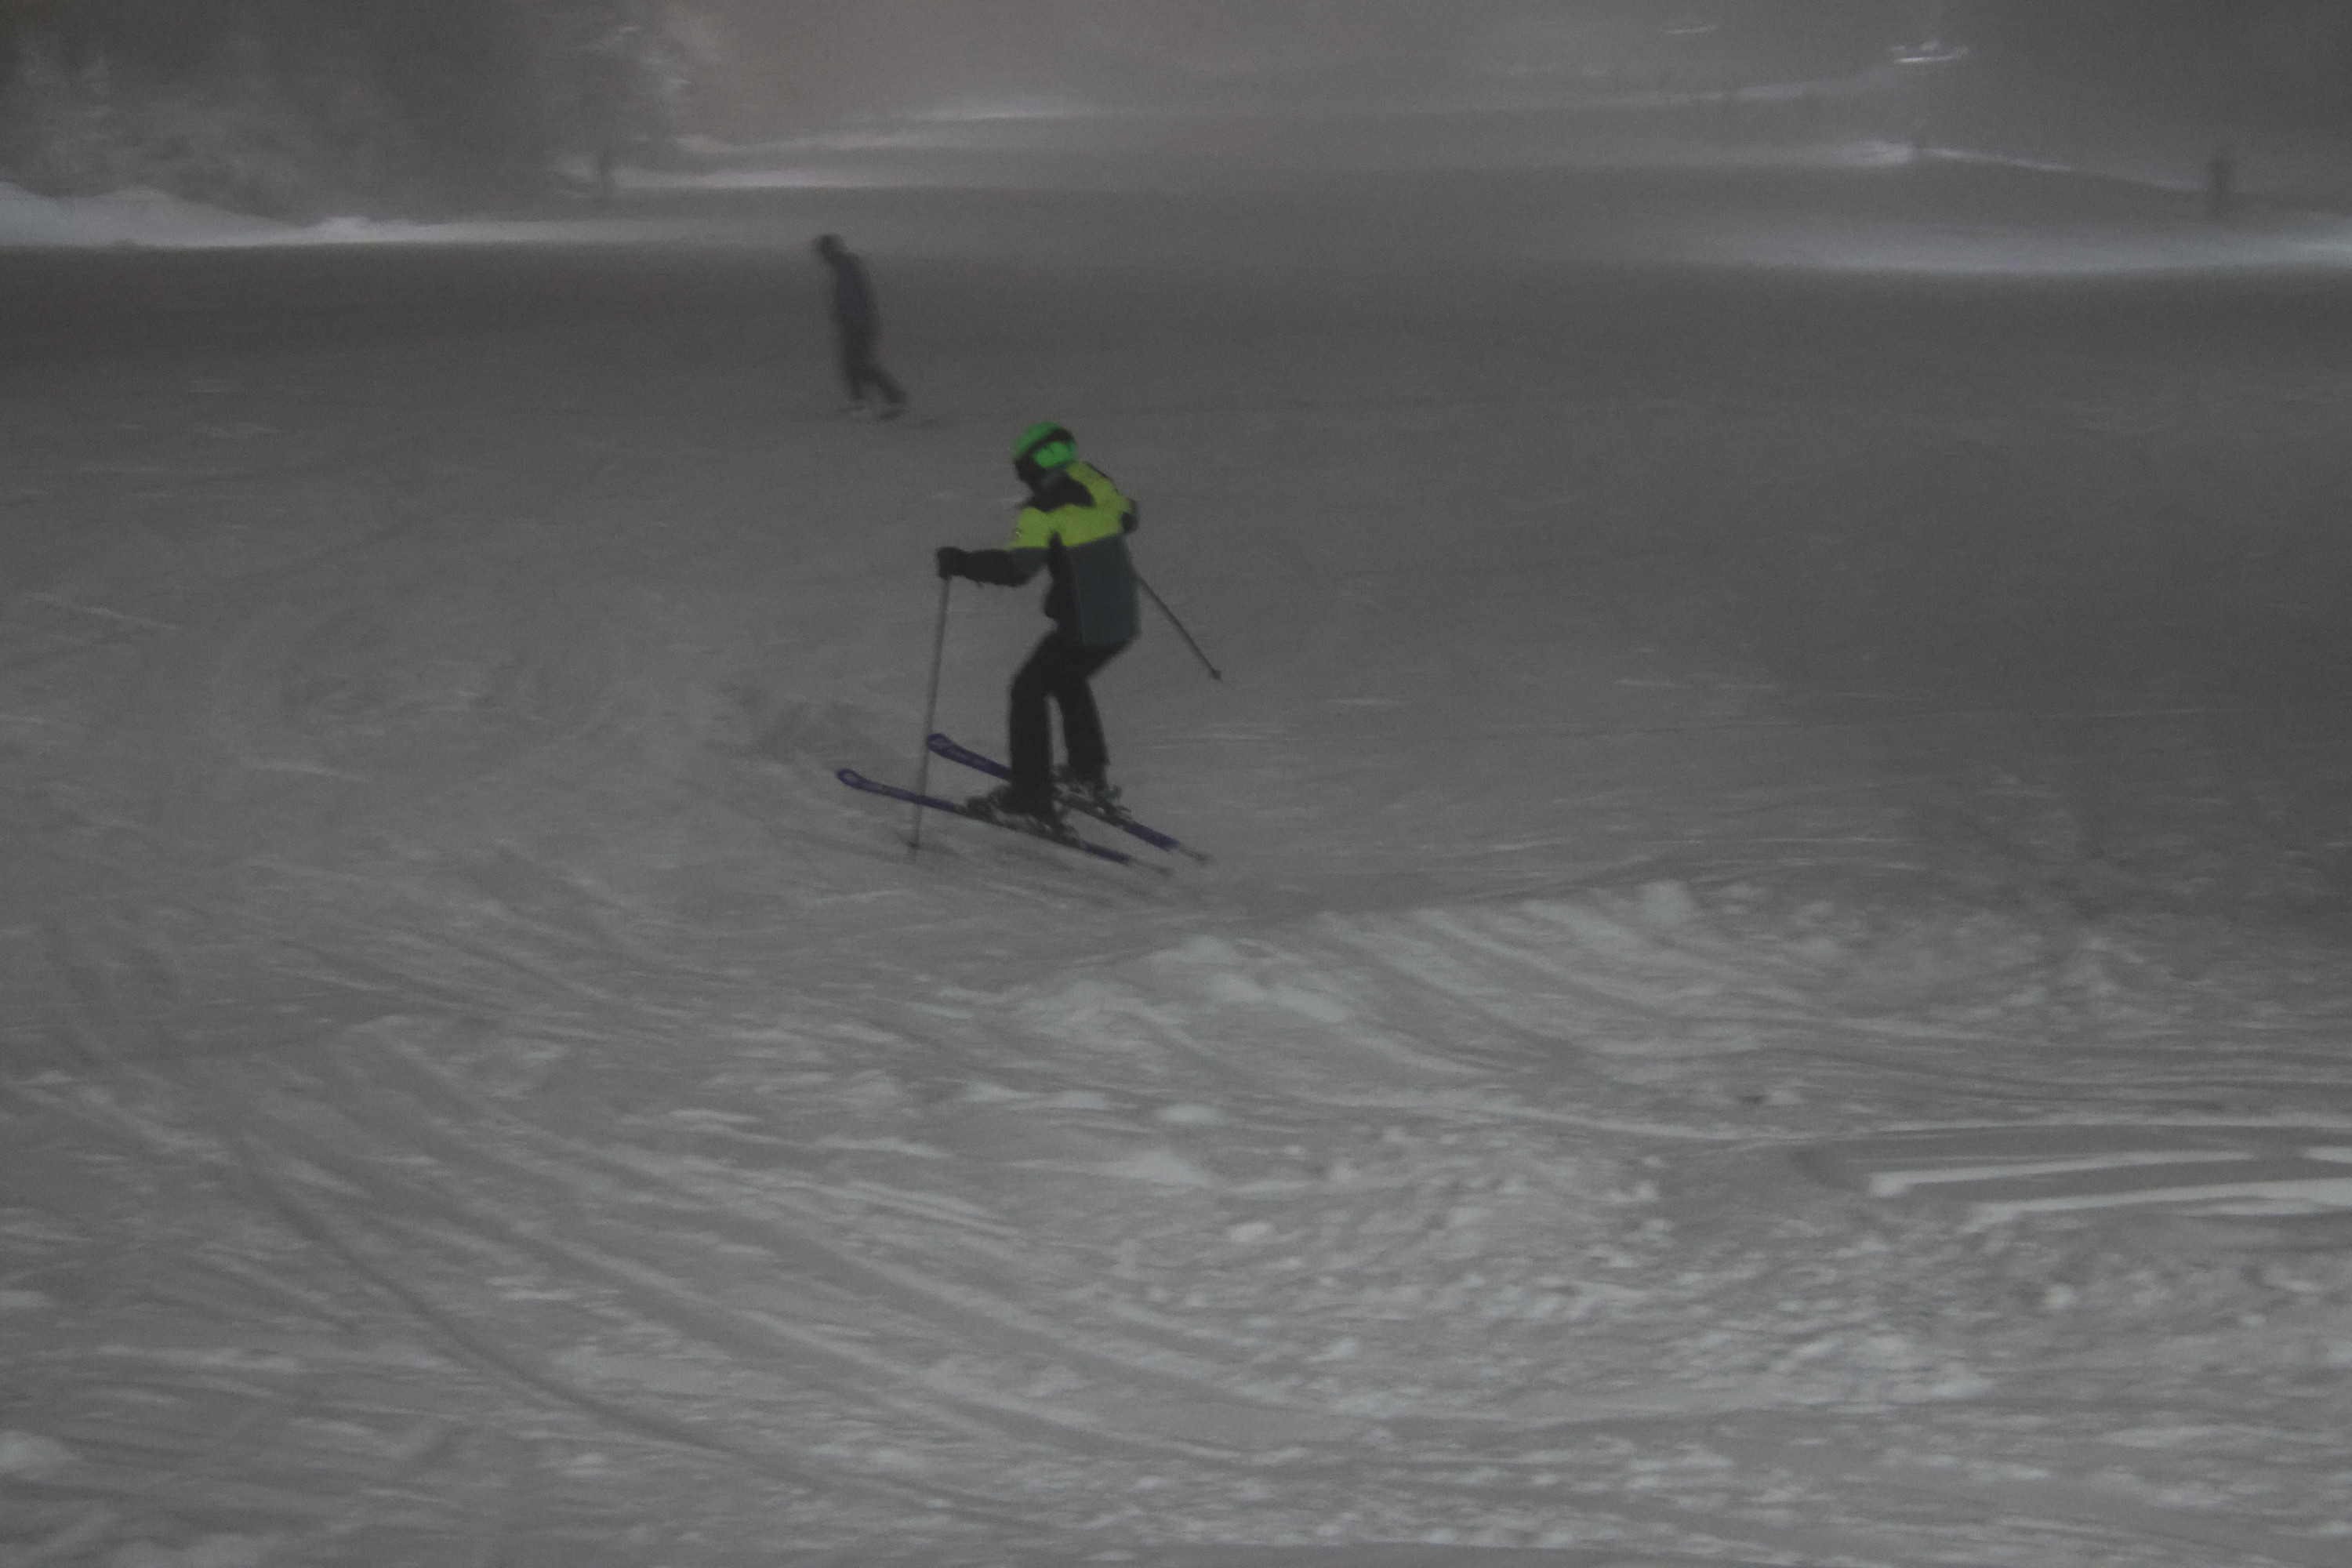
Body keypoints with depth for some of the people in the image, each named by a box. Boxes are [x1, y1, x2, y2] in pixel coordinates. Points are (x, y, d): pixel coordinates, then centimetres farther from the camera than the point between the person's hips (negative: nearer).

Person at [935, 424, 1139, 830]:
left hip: (1083, 629, -8)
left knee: (1029, 691, 8)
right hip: (1122, 624, 8)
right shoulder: (1098, 484, 7)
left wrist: (961, 563, -14)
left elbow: (1016, 567, -23)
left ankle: (1032, 799, 7)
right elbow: (1126, 518, 27)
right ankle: (1091, 780, 35)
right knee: (1069, 682, 30)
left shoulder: (1045, 509, -15)